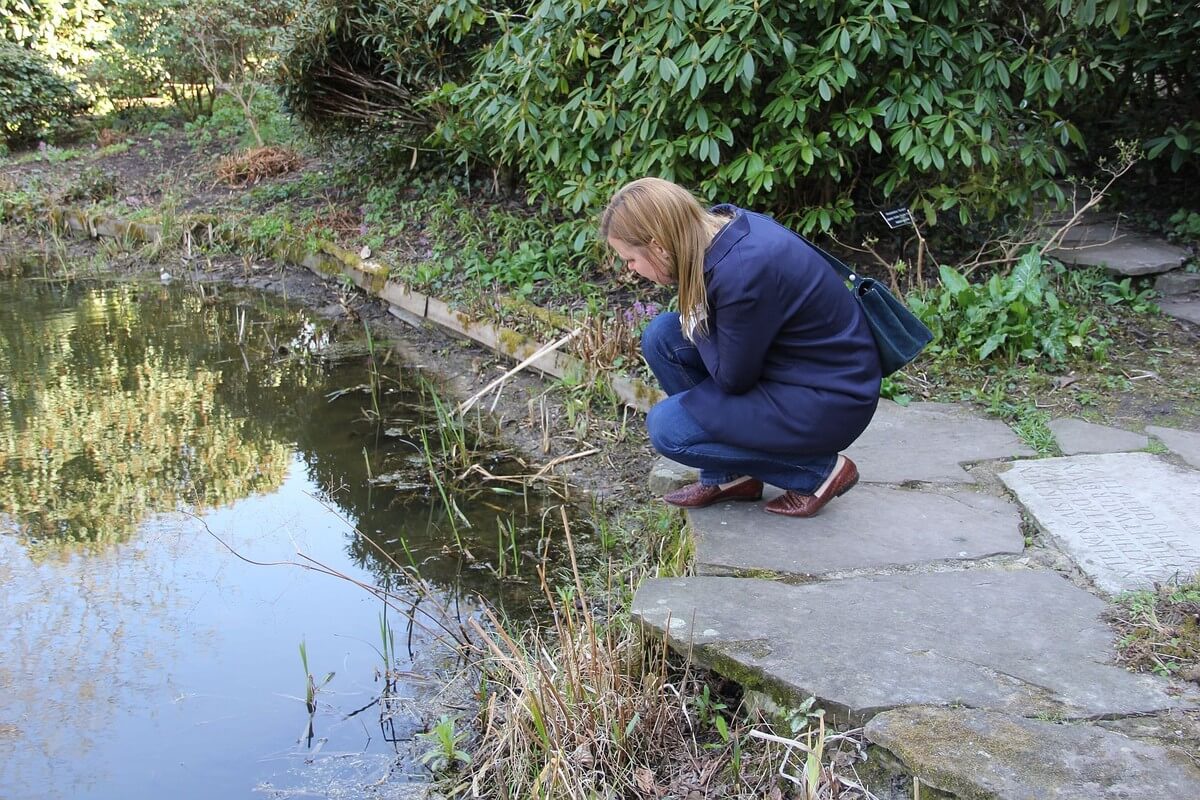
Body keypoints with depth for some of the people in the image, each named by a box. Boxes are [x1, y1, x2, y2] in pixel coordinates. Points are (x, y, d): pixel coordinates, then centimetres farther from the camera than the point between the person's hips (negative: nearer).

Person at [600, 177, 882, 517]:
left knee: (667, 428, -12)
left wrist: (695, 323, -8)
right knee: (661, 336, -1)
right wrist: (693, 319, -7)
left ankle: (819, 471, 0)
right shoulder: (718, 227, -5)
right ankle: (728, 477, 9)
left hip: (832, 402, -9)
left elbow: (734, 379, -19)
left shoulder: (743, 271, -31)